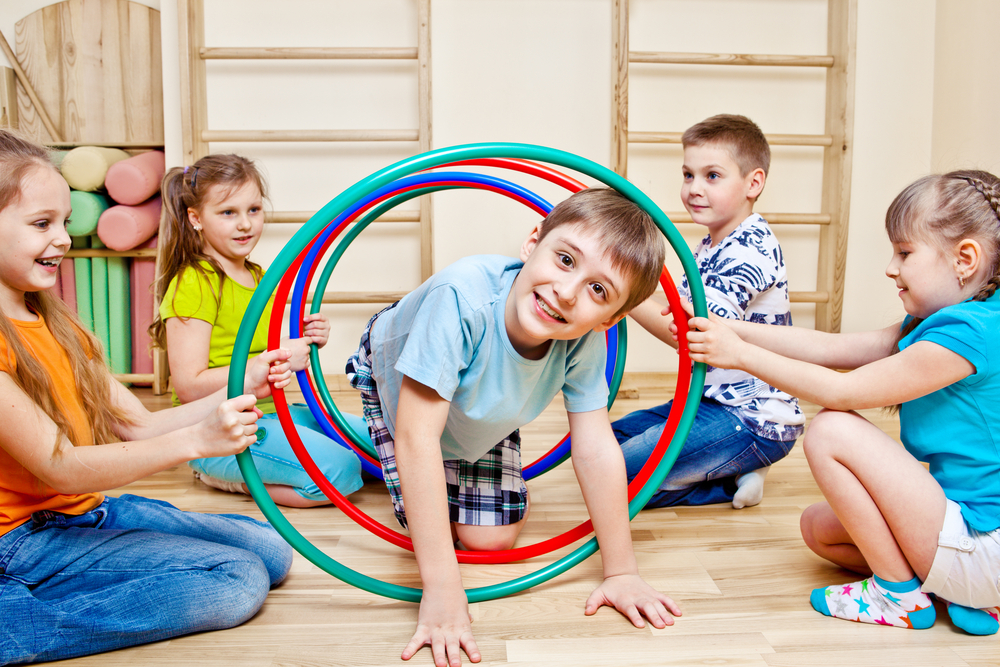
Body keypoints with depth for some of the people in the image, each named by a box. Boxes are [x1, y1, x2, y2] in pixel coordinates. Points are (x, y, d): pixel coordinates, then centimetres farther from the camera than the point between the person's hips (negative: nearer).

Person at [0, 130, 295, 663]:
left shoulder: (54, 323, 12)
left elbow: (137, 426, 4)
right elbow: (59, 467, -24)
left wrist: (241, 390, -11)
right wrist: (195, 441, -36)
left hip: (88, 509, 9)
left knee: (271, 553, 2)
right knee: (237, 581, -18)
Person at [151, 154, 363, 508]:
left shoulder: (259, 277, 14)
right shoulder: (194, 283, -14)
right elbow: (189, 386, -21)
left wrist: (305, 341, 0)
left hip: (270, 412, 9)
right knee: (341, 471, -24)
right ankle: (225, 475, -4)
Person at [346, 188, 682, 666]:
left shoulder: (584, 340, -32)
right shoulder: (461, 297, -46)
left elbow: (596, 451, -23)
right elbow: (417, 437, -45)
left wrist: (621, 572, -19)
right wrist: (443, 590, -44)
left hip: (481, 410, 3)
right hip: (394, 376, -3)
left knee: (491, 538, 0)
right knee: (432, 529, -11)